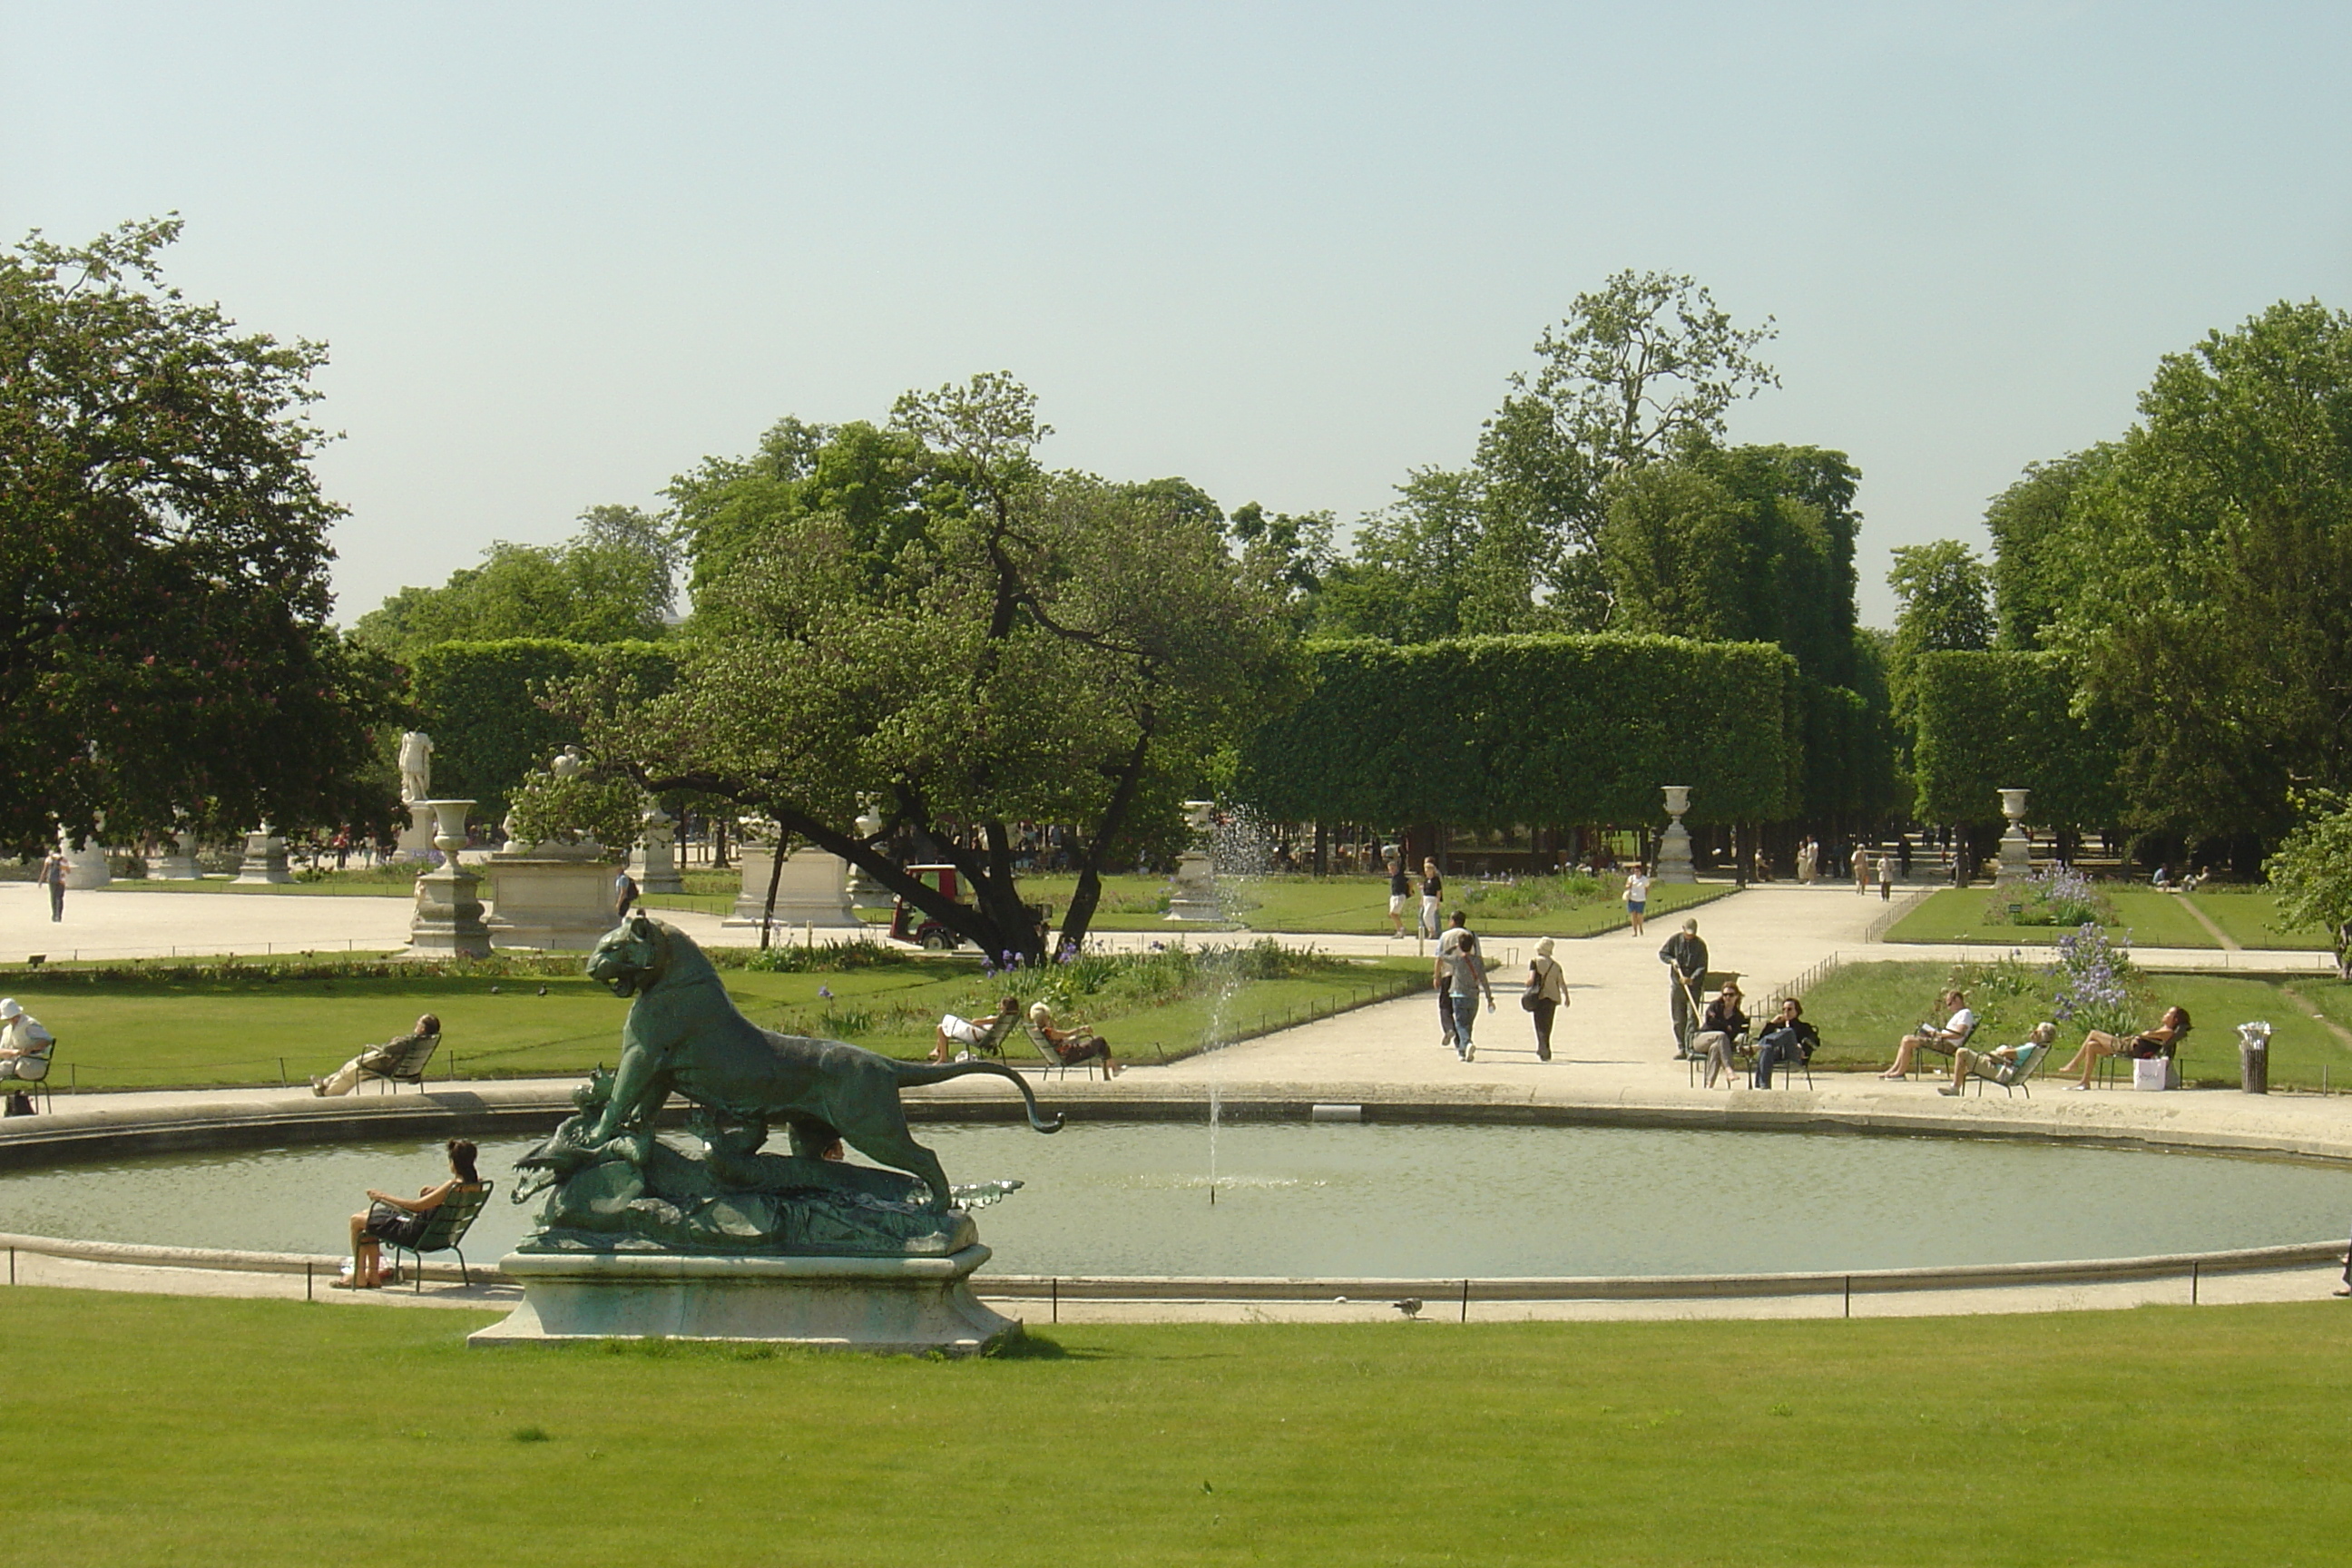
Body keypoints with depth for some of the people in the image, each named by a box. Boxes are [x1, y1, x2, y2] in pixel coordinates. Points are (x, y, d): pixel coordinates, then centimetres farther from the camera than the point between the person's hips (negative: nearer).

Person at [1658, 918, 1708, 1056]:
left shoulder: (1700, 945, -4)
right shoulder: (1674, 940, 1)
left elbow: (1702, 967, -8)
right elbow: (1661, 954, 8)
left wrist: (1691, 979, -23)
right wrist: (1672, 960, -12)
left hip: (1693, 986, -2)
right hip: (1676, 984, 2)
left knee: (1692, 1017, -8)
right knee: (1678, 1019, 5)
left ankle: (1690, 1048, -6)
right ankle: (1681, 1048, 12)